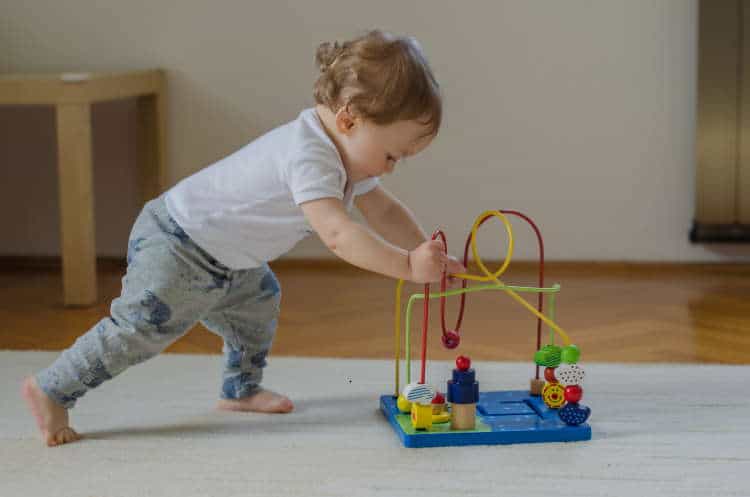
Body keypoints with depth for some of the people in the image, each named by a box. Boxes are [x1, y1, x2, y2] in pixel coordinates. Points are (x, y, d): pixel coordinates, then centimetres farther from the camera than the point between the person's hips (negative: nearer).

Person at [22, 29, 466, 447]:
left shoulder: (345, 148, 1)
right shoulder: (310, 157, -32)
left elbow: (384, 210, 8)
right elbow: (337, 234, -42)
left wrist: (427, 253, -3)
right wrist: (408, 267, -42)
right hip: (176, 248, -10)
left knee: (259, 306, 23)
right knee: (141, 328, -11)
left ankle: (241, 390, 40)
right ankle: (51, 391, 1)